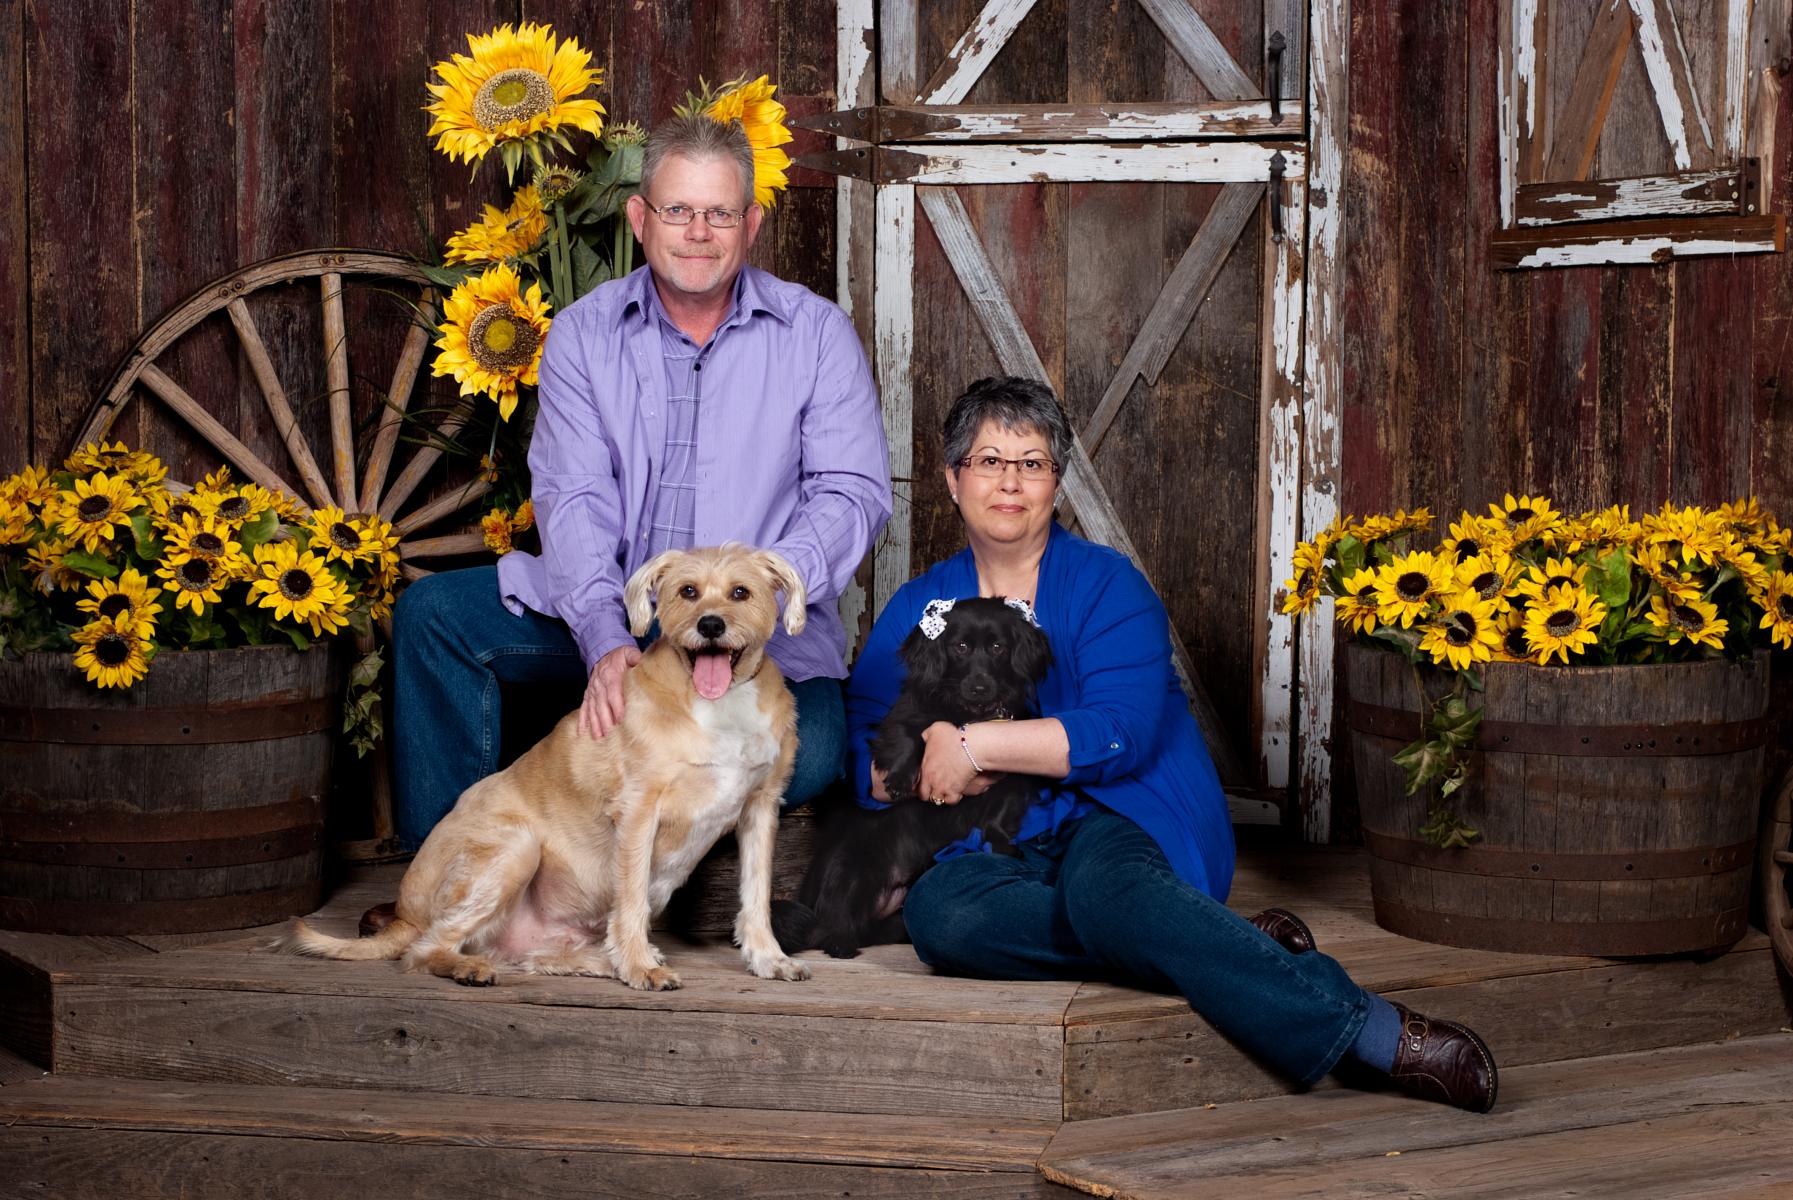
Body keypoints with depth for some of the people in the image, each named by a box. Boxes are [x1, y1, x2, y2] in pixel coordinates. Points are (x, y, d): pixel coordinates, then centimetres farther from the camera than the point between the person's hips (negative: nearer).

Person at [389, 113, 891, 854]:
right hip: (609, 607, 2)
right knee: (431, 614, -17)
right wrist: (604, 637, -25)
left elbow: (854, 491, -6)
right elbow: (573, 496, -7)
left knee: (807, 755, -32)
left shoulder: (815, 333, 0)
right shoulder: (584, 334, 3)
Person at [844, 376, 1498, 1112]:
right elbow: (864, 760, 7)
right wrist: (935, 765, -14)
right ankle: (1236, 947, -31)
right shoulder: (916, 607, 17)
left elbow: (1121, 734, -10)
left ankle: (1379, 1031, -41)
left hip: (1115, 823, -3)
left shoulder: (1105, 584, 6)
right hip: (996, 850, 3)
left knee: (1101, 886, -41)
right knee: (936, 912, -35)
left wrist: (975, 746, -13)